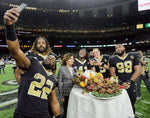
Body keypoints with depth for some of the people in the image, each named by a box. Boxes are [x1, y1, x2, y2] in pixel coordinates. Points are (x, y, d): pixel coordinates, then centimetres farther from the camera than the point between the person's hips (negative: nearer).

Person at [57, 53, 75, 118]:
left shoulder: (74, 68, 7)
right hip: (66, 94, -4)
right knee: (66, 111, 8)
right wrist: (61, 96, -8)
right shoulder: (62, 68, -7)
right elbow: (59, 82, -7)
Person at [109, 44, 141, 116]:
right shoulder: (112, 59, 2)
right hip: (118, 86, 0)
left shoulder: (133, 56, 3)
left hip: (131, 86, 1)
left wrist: (129, 82, -14)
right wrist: (121, 83, -17)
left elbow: (138, 71, -3)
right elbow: (112, 73, -2)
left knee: (131, 106, 13)